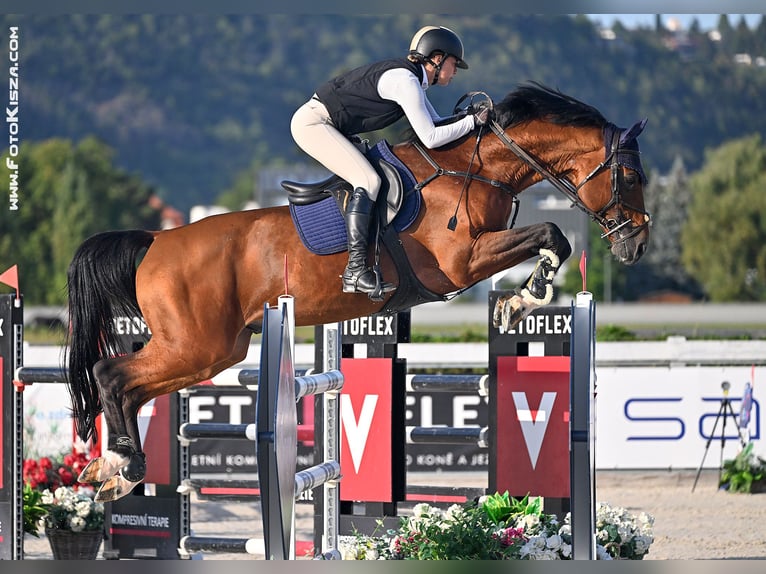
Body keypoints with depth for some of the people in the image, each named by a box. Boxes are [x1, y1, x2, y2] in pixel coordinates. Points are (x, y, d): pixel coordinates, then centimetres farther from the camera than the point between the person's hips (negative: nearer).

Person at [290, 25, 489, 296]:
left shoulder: (411, 79, 12)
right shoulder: (404, 80, -19)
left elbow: (435, 123, 18)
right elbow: (430, 138, -20)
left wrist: (467, 116, 4)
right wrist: (473, 121, -11)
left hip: (324, 125, 11)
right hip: (313, 123, -11)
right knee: (368, 181, -19)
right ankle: (355, 272, -24)